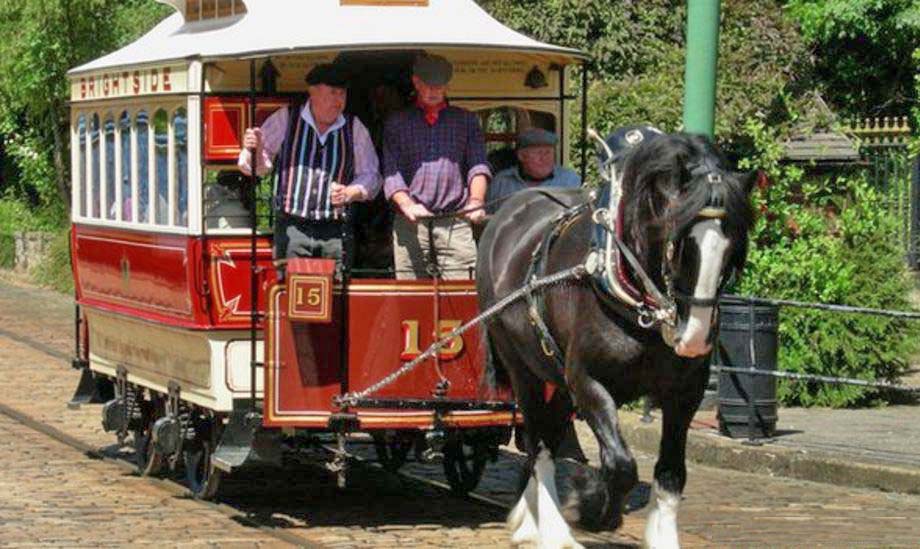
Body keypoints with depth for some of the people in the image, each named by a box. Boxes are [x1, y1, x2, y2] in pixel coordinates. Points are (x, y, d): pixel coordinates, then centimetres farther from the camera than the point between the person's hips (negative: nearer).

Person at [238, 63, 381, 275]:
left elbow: (371, 176, 12)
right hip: (291, 226, -2)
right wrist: (252, 148, -16)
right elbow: (258, 166, 8)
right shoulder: (285, 120, 5)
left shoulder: (354, 128, 10)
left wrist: (349, 193, -8)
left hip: (334, 232, 2)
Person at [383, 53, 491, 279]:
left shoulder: (466, 121, 18)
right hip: (411, 221, 0)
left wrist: (476, 200, -13)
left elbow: (478, 165, 7)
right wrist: (407, 205, -14)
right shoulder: (397, 123, 16)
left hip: (456, 220, 0)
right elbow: (391, 172, 6)